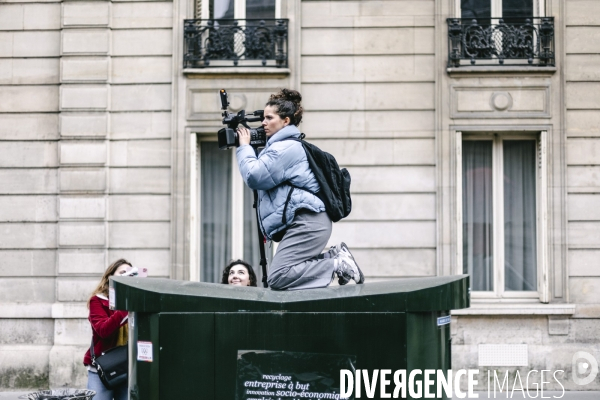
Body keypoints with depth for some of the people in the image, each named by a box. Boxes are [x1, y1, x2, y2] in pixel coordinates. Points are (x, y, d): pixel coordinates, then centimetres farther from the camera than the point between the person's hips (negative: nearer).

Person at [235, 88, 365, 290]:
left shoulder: (286, 147, -10)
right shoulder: (281, 145, 23)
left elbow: (255, 177, -13)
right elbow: (263, 178, 28)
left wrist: (244, 147, 0)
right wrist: (247, 149, 18)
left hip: (308, 222, -11)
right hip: (303, 223, 11)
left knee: (277, 278, -19)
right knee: (283, 274, 9)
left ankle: (337, 265, -13)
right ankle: (335, 256, 8)